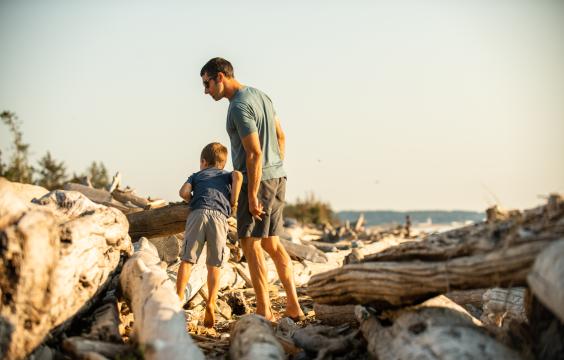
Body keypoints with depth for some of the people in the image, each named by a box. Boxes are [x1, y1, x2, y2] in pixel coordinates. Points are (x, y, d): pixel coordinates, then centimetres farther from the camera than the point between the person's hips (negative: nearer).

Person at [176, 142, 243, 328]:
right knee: (214, 264, 4)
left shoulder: (197, 175, 29)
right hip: (219, 216, 0)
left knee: (187, 259, 1)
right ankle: (211, 303, -5)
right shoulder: (227, 175, 30)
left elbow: (183, 192, 9)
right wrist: (233, 202, 9)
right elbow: (238, 175, 4)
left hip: (198, 213, 0)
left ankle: (179, 297, -7)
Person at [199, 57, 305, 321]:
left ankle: (264, 311, -1)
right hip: (277, 176, 9)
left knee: (250, 244, -3)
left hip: (257, 180, -9)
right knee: (272, 243, 14)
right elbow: (281, 137, 18)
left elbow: (255, 153, -21)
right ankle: (293, 306, 15)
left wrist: (252, 196, -19)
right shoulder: (260, 95, 13)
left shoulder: (239, 107, -17)